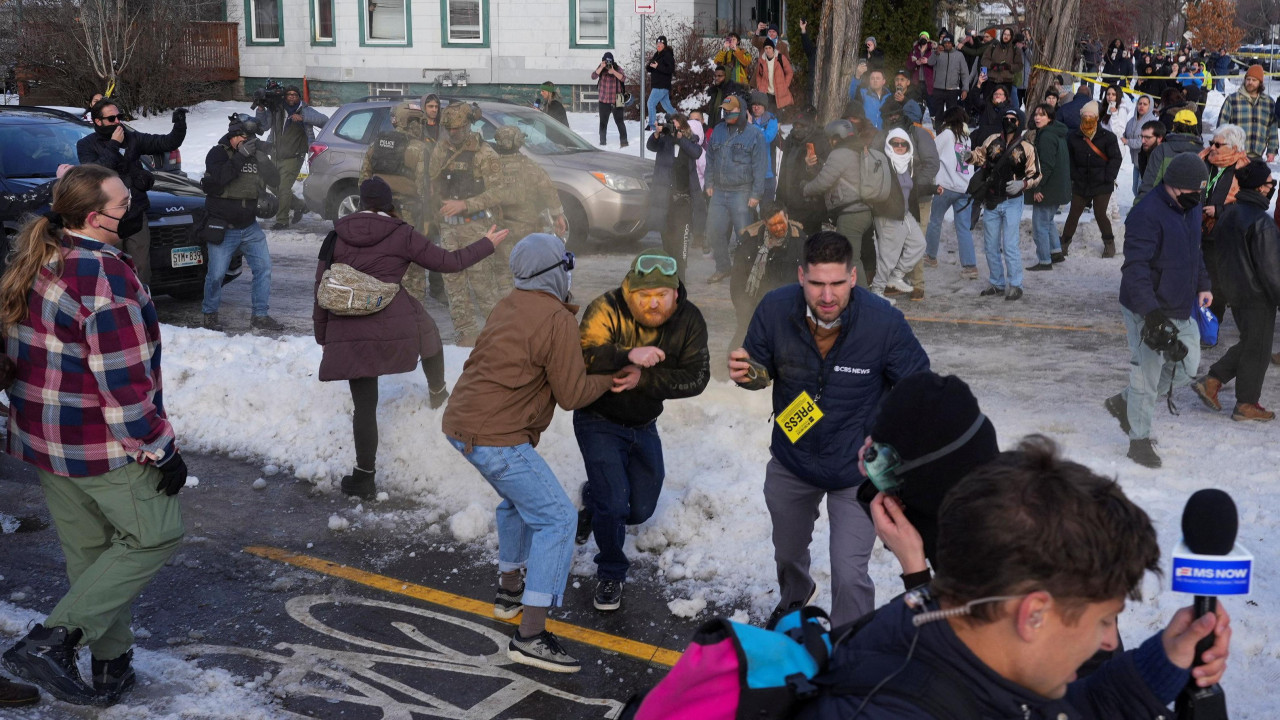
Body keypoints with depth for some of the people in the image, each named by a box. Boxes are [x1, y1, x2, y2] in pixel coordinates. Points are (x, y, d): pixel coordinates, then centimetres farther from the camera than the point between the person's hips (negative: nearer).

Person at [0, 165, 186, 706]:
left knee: (90, 552, 18)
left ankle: (111, 664, 28)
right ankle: (52, 640, -1)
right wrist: (162, 451, -17)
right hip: (103, 447, -9)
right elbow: (124, 381, -24)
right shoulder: (105, 274, -23)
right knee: (154, 537, 6)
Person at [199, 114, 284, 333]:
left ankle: (260, 316, 9)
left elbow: (273, 180, -3)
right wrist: (241, 156, -28)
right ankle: (209, 314, 18)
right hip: (223, 228, -4)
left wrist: (260, 157, -17)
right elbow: (218, 178, -25)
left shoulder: (255, 154, 8)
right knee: (216, 274, -2)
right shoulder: (218, 153, -6)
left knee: (263, 268, 1)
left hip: (250, 226, 5)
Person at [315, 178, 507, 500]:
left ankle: (364, 476, 8)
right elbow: (449, 262, 5)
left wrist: (322, 334, 18)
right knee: (430, 333, 33)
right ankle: (437, 393, 50)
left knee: (364, 404, 7)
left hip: (347, 334, 2)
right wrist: (487, 244, 19)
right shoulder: (401, 234, 1)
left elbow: (322, 286, 10)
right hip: (395, 325, -2)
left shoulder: (337, 235, 10)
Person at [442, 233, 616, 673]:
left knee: (517, 498, 30)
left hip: (460, 422, 10)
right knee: (556, 518, -6)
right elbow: (571, 395, -12)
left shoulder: (509, 306, 13)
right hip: (497, 438, -10)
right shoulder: (558, 320, -14)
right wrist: (610, 380, 4)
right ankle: (531, 636, -9)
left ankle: (510, 589, 42)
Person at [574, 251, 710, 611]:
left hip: (643, 425, 5)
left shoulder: (688, 320, -13)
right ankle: (610, 575, 14)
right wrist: (629, 356, -55)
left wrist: (644, 379, -34)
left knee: (640, 510, 14)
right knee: (614, 505, -14)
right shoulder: (606, 310, -24)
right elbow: (581, 356, -39)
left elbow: (696, 378, -21)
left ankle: (594, 500, 48)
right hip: (599, 422, -4)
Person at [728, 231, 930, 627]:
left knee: (849, 576, -12)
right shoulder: (775, 309, -20)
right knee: (787, 553, 28)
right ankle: (794, 601, 64)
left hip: (858, 468, -3)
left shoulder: (884, 322, -26)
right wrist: (747, 374, -26)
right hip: (791, 461, 4)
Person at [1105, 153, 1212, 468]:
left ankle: (1125, 403, 31)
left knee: (1187, 367, 16)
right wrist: (1151, 312, -33)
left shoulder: (1190, 208, 7)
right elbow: (1135, 268, -27)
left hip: (1181, 311, 9)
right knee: (1147, 376, 2)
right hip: (1148, 313, -9)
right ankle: (1139, 439, 21)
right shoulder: (1146, 215, -22)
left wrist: (1202, 285, 15)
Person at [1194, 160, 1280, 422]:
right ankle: (1246, 403, 15)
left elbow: (1218, 253, 13)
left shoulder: (1229, 213, 4)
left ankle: (1211, 381, 17)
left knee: (1248, 343, 21)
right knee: (1257, 349, 6)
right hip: (1257, 296, -8)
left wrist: (1221, 289, 22)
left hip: (1233, 290, 8)